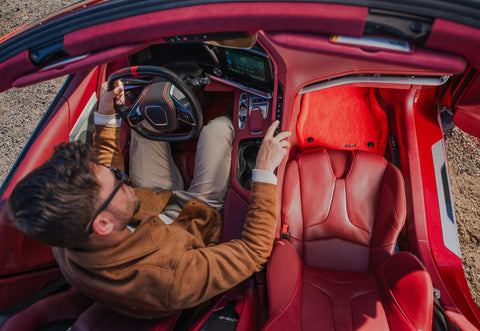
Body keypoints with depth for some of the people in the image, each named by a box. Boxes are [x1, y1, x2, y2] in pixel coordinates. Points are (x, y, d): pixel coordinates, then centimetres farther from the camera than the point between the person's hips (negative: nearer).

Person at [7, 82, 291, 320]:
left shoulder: (64, 245, -28)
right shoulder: (171, 278, -48)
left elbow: (101, 166, -9)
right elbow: (255, 250, -36)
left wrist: (106, 117, -6)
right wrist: (265, 173, -37)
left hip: (156, 203, 4)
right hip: (201, 216, -3)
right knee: (219, 126, -1)